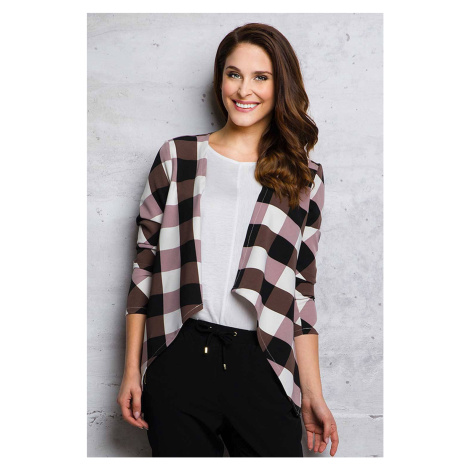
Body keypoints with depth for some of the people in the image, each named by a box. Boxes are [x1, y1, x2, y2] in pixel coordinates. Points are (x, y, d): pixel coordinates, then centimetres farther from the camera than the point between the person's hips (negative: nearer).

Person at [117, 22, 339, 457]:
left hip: (263, 370, 1)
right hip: (180, 360, 0)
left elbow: (302, 291, 8)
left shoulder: (304, 178, 8)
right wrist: (131, 371, 3)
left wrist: (312, 394, 6)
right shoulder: (177, 157, 5)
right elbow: (145, 264, 5)